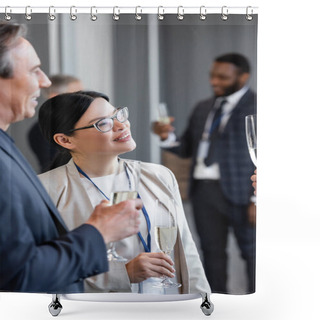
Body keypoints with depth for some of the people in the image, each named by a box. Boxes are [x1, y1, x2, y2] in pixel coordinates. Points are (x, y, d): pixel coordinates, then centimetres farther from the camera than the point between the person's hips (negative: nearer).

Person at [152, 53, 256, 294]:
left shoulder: (255, 105, -4)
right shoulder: (203, 108, 16)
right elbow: (187, 149, 18)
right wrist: (168, 137, -3)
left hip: (240, 190, -6)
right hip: (203, 189, 6)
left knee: (252, 251, 1)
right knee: (212, 252, 12)